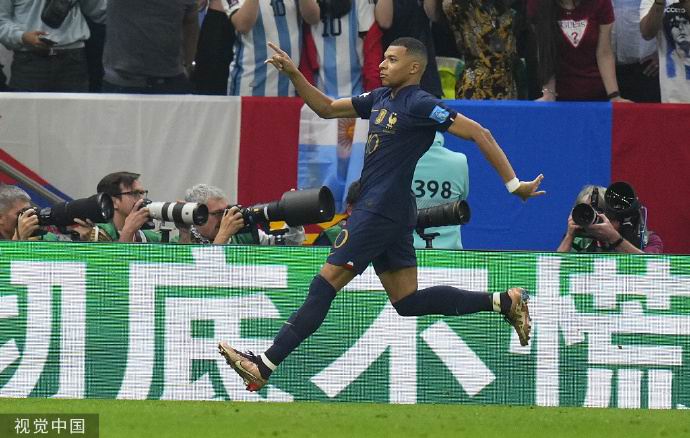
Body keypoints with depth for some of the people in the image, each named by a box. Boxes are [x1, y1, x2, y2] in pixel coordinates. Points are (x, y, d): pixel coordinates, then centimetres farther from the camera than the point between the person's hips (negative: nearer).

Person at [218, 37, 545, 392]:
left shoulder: (420, 105, -12)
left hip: (381, 212, -10)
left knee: (326, 282, -10)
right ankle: (504, 302, 14)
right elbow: (326, 108, 23)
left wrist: (513, 184, -15)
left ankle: (265, 366, -11)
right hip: (377, 211, 10)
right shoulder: (380, 99, 15)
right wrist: (294, 75, 10)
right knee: (407, 302, 11)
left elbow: (478, 133, -13)